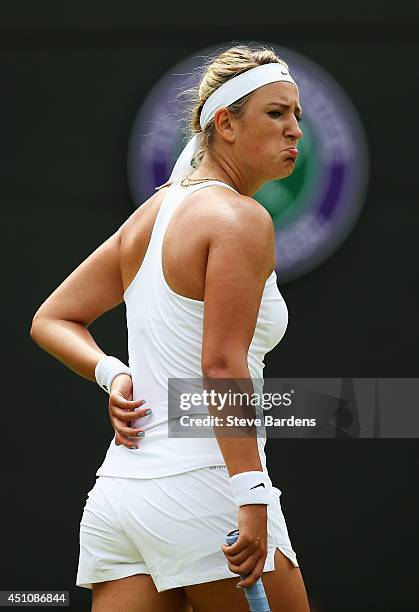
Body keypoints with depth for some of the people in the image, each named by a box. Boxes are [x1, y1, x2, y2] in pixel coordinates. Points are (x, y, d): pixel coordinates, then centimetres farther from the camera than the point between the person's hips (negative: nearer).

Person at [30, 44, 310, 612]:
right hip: (203, 488, -8)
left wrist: (111, 373, 3)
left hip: (115, 490, 8)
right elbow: (222, 363, -18)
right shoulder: (242, 219, -8)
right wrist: (253, 497, -23)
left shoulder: (151, 213, 16)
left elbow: (51, 320, 19)